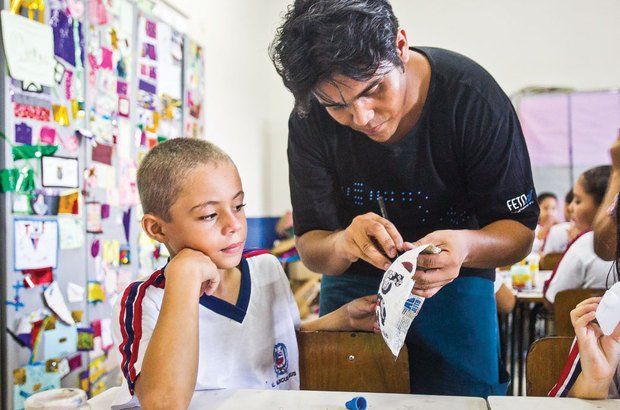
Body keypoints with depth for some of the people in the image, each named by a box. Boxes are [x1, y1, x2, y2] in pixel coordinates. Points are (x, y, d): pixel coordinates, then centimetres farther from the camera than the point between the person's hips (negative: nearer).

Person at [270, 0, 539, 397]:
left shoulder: (473, 97, -24)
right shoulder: (310, 121, -19)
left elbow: (520, 229, -17)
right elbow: (310, 245, -15)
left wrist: (465, 246, -40)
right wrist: (343, 244, -39)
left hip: (455, 281, -1)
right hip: (352, 282, 2)